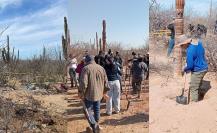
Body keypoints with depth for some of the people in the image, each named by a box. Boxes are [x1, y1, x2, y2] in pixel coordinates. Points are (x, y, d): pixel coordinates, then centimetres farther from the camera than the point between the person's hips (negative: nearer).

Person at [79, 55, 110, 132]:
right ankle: (96, 125, 34)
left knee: (89, 110, 7)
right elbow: (106, 82, 9)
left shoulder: (86, 68, -12)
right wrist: (104, 92, 20)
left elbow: (83, 83, -20)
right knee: (97, 110, 19)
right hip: (98, 94, 6)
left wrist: (81, 93, -7)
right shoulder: (101, 68, 6)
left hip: (89, 94, -6)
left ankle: (93, 127, 2)